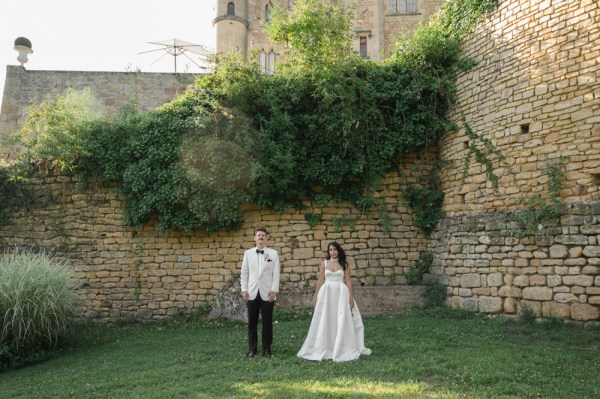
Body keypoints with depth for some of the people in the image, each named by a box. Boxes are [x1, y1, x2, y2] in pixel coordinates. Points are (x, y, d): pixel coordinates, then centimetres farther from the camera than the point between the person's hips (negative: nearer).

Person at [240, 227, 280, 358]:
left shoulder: (273, 253, 3)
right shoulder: (248, 253, 7)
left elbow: (276, 274, 0)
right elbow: (244, 272, 7)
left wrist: (274, 290, -7)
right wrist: (244, 290, -1)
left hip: (267, 293, -1)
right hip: (252, 293, 1)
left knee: (267, 322, 5)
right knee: (252, 322, 6)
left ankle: (266, 348, 16)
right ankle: (252, 348, 18)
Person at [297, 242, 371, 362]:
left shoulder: (344, 264, 4)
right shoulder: (324, 264, 5)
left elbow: (348, 282, 2)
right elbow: (320, 281, 5)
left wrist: (351, 297, -4)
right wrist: (315, 296, 2)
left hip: (341, 293, 0)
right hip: (326, 293, 1)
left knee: (342, 321, 2)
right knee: (325, 321, 5)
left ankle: (342, 349, 15)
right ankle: (323, 349, 17)